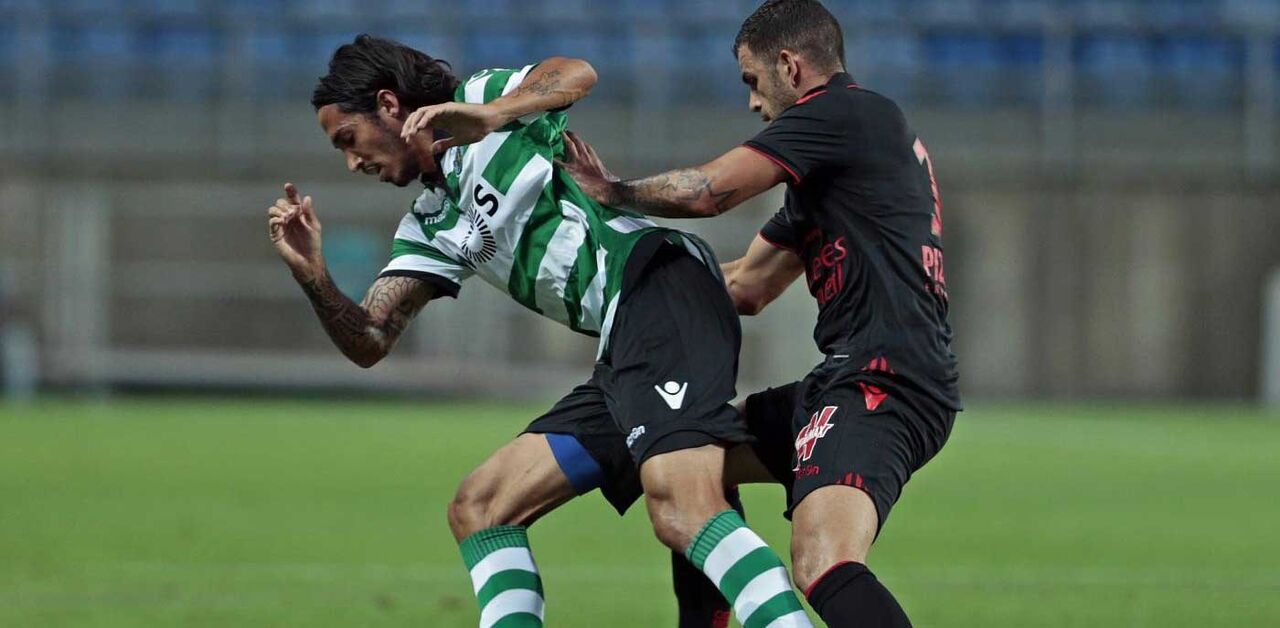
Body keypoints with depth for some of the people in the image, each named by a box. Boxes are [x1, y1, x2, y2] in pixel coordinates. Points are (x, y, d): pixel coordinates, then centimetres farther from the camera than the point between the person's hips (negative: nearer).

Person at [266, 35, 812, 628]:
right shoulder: (431, 228, 27)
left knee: (681, 510, -28)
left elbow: (578, 75, -12)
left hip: (661, 291, -9)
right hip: (623, 356, 9)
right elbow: (369, 342, 18)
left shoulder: (481, 96, 8)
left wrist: (490, 117, -26)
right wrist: (312, 274, 1)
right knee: (477, 509, 10)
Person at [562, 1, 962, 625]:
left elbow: (707, 190, -10)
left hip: (882, 384, -11)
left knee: (824, 567, -29)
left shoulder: (843, 111, -6)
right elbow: (747, 285, 30)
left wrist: (615, 192, 9)